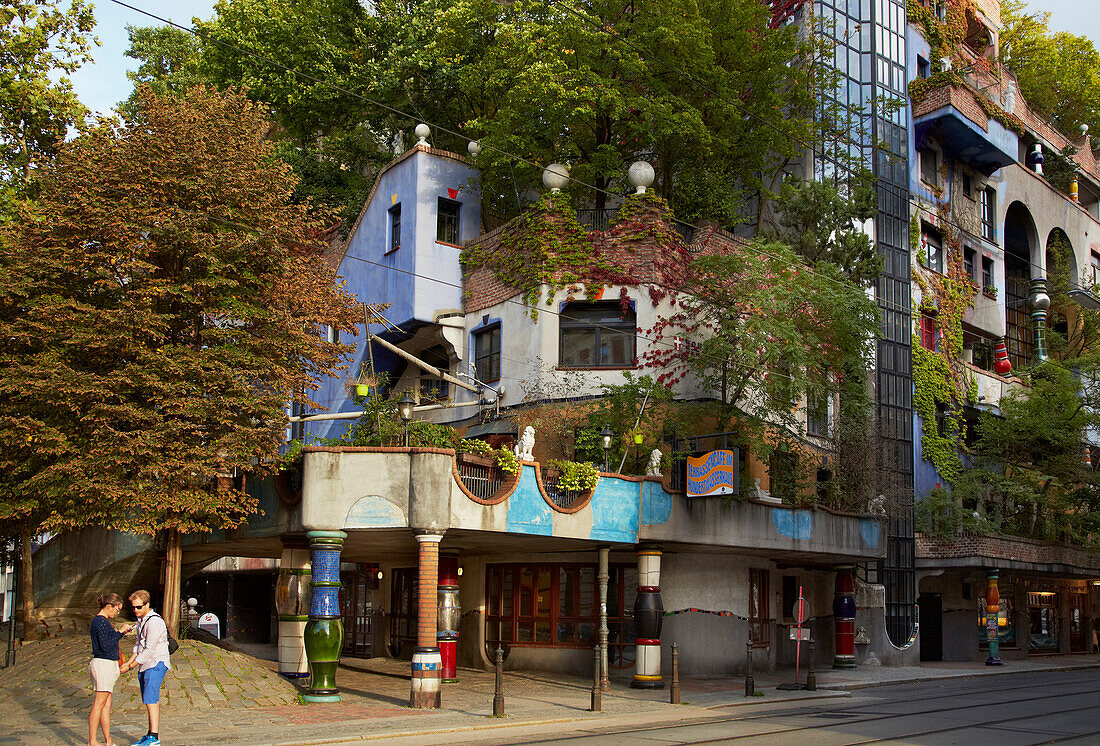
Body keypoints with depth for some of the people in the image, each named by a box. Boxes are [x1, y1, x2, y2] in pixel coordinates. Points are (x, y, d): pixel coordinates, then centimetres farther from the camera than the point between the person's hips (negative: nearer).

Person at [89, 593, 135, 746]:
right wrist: (120, 632, -12)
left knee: (107, 705, 10)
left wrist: (123, 631, 16)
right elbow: (105, 646, -20)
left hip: (108, 665, 10)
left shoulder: (101, 620, 16)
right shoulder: (101, 621, -14)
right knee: (99, 704, -5)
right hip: (103, 664, -10)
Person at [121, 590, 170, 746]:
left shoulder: (154, 622, -18)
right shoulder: (141, 619, 13)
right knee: (151, 701, 10)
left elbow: (149, 650, -19)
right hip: (144, 666, 9)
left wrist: (130, 666, -13)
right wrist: (128, 662, 5)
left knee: (150, 700, -16)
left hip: (156, 664, -9)